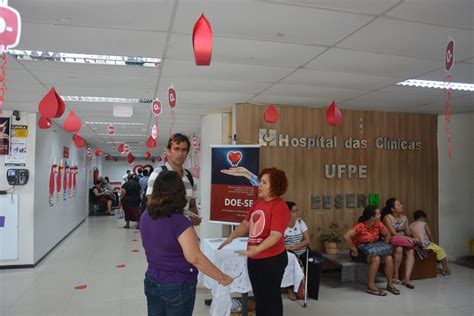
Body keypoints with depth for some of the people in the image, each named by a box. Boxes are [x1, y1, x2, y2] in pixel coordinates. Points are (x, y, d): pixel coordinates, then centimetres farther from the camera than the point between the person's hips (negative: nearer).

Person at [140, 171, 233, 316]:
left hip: (152, 281, 6)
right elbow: (195, 258, -26)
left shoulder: (146, 217, -3)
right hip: (177, 286, -6)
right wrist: (222, 278, -16)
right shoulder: (179, 222, -25)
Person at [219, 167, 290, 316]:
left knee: (271, 297, 8)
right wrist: (231, 237, 0)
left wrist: (257, 249, -34)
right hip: (254, 258, 8)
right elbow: (246, 224, 12)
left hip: (272, 259, -7)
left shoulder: (280, 206, -18)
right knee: (259, 297, 20)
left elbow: (275, 236, -25)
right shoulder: (258, 202, 6)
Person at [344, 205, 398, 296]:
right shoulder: (360, 226, -24)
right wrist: (354, 251, -26)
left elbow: (387, 235, 14)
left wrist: (383, 248, 5)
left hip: (374, 248, 6)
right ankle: (371, 287, -20)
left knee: (389, 258, -17)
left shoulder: (378, 224, -4)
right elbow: (346, 237, -34)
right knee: (376, 259, -32)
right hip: (361, 250, -6)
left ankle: (390, 284, 2)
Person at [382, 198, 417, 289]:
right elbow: (393, 233, -18)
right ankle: (395, 276, -23)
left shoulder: (404, 217, 8)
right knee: (399, 249, -35)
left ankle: (407, 278, -31)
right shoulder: (387, 217, -11)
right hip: (391, 241, -5)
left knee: (411, 251, -25)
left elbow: (408, 233, 9)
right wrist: (407, 238, -24)